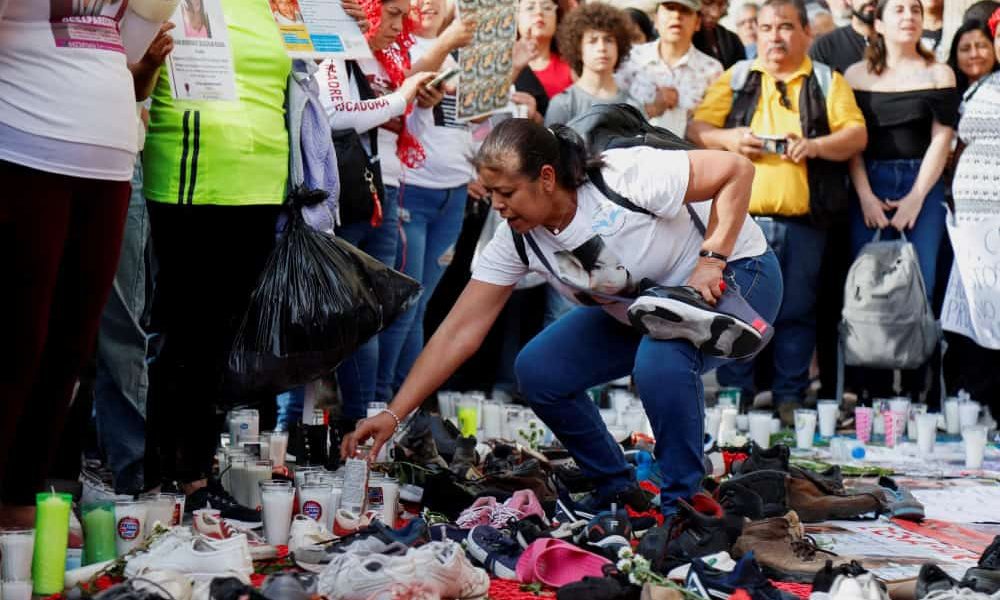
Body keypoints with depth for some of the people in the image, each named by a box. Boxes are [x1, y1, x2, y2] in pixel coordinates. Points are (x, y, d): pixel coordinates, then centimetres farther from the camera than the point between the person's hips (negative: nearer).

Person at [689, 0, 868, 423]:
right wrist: (727, 138, -12)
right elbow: (697, 129, 8)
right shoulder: (735, 79, 13)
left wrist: (816, 145, -16)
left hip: (803, 222, 0)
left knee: (797, 311, 4)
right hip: (742, 218, 0)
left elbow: (857, 135, 2)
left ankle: (790, 398, 13)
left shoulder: (828, 82, 11)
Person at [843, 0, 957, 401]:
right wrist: (865, 196, -7)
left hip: (922, 186, -1)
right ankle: (875, 393, 2)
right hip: (869, 189, 1)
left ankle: (916, 388, -1)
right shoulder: (857, 75, 10)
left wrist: (916, 197, -8)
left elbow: (941, 139, 2)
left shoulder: (939, 75, 9)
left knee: (920, 287, -6)